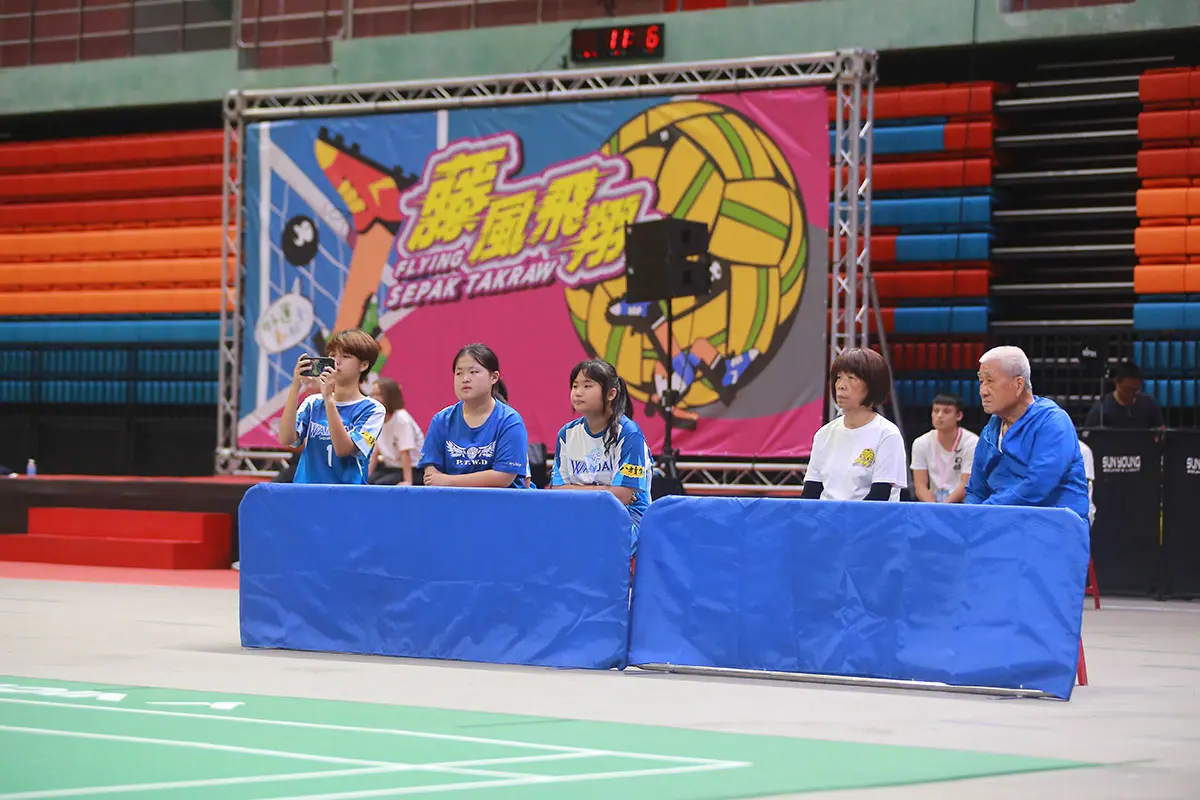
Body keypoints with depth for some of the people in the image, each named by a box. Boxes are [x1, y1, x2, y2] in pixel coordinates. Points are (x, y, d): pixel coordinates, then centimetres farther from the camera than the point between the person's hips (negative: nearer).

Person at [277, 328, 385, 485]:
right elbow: (286, 439, -4)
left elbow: (343, 449, -12)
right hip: (305, 491, 3)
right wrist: (295, 387, -8)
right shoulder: (313, 403, 11)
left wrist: (328, 399, -17)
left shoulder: (372, 409, 1)